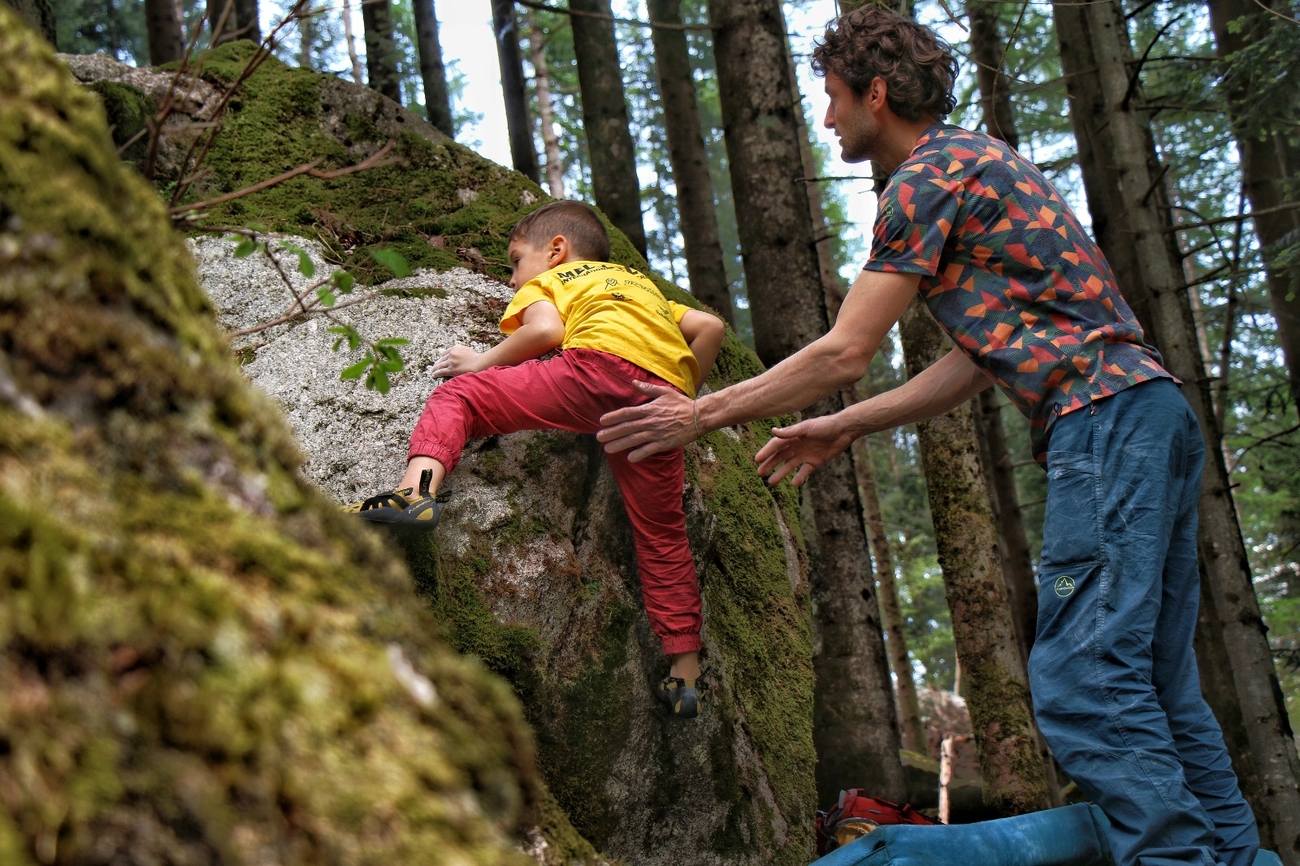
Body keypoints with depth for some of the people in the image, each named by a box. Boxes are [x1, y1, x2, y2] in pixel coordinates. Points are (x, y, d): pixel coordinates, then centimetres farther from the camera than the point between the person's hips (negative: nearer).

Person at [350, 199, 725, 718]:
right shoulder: (644, 287, 43)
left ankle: (417, 487, -25)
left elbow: (545, 329, 3)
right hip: (662, 397, 5)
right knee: (662, 538, 14)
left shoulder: (546, 281, 26)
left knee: (460, 395, 3)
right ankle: (686, 675, 15)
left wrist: (485, 361, 17)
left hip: (600, 366, -5)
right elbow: (711, 327, 32)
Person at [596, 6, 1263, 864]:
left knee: (1082, 681, -13)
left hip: (1104, 416, -10)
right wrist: (842, 429, 25)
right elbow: (981, 361, 23)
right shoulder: (974, 161, 26)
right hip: (1149, 412, 10)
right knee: (1153, 683, 10)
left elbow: (846, 353, -8)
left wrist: (700, 414, -1)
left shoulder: (929, 173, -5)